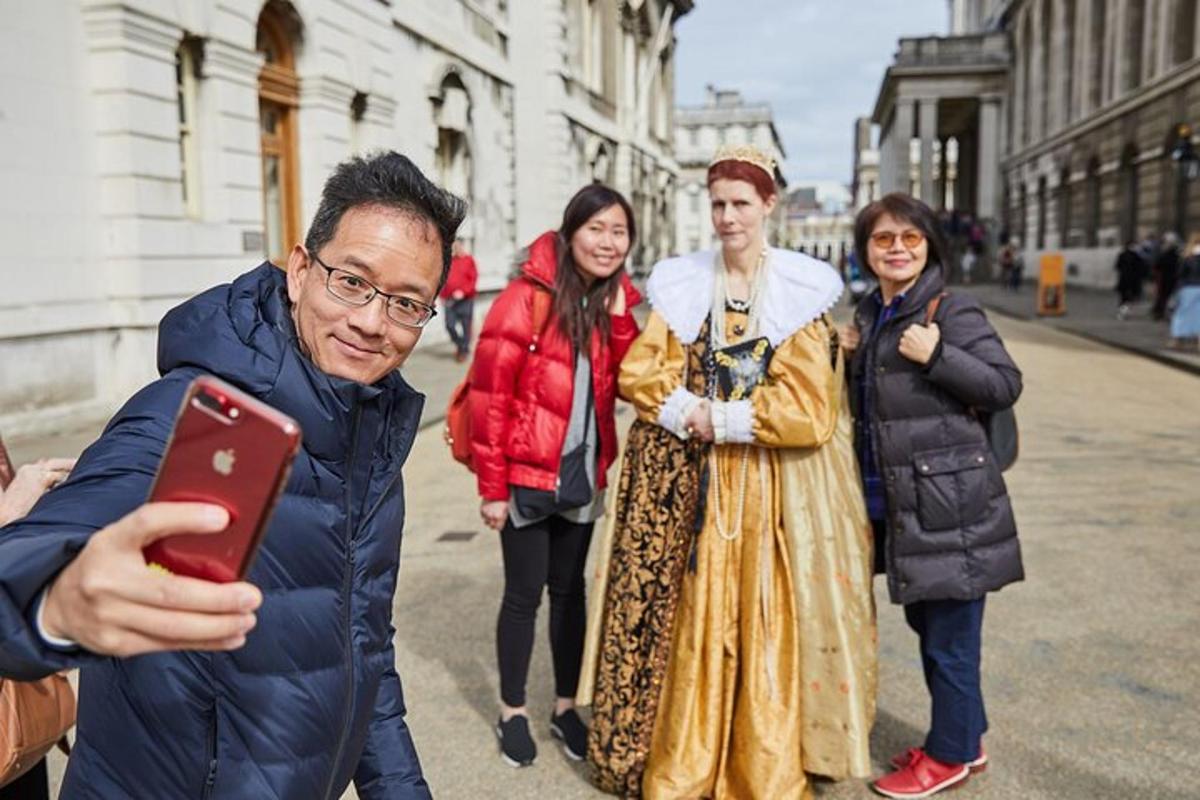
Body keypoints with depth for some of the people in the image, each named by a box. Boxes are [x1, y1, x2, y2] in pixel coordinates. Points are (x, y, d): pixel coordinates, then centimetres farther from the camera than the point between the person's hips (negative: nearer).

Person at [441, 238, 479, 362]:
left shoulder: (469, 260, -3)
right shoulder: (450, 261, 9)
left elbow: (473, 279, -8)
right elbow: (444, 279, 14)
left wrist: (463, 292, -17)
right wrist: (443, 296, 8)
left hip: (465, 299, -4)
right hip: (450, 300, 4)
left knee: (466, 326, 1)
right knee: (450, 325, -1)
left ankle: (464, 351, 13)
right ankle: (459, 344, 24)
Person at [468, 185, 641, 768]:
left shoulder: (612, 300, 5)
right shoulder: (526, 298, -14)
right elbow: (489, 394, -15)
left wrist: (619, 315, -14)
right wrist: (491, 486, -14)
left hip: (581, 476, 6)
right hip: (527, 477, -5)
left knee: (570, 590, 15)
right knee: (524, 594, 6)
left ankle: (566, 706, 30)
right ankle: (513, 712, 24)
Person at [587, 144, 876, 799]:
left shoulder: (803, 290, 0)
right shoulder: (680, 283, 7)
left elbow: (808, 408, -8)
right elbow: (640, 373, 0)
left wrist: (721, 418, -12)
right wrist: (687, 410, -15)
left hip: (770, 483, -1)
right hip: (689, 478, 1)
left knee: (766, 623, 3)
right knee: (691, 620, 5)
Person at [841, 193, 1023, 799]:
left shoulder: (954, 313, -11)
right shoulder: (870, 314, 11)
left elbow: (1006, 385, -12)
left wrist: (937, 355, -23)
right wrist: (848, 355, 2)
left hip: (949, 503, -8)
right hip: (897, 502, 8)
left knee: (949, 636, 4)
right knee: (925, 624, 19)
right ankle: (967, 738, 37)